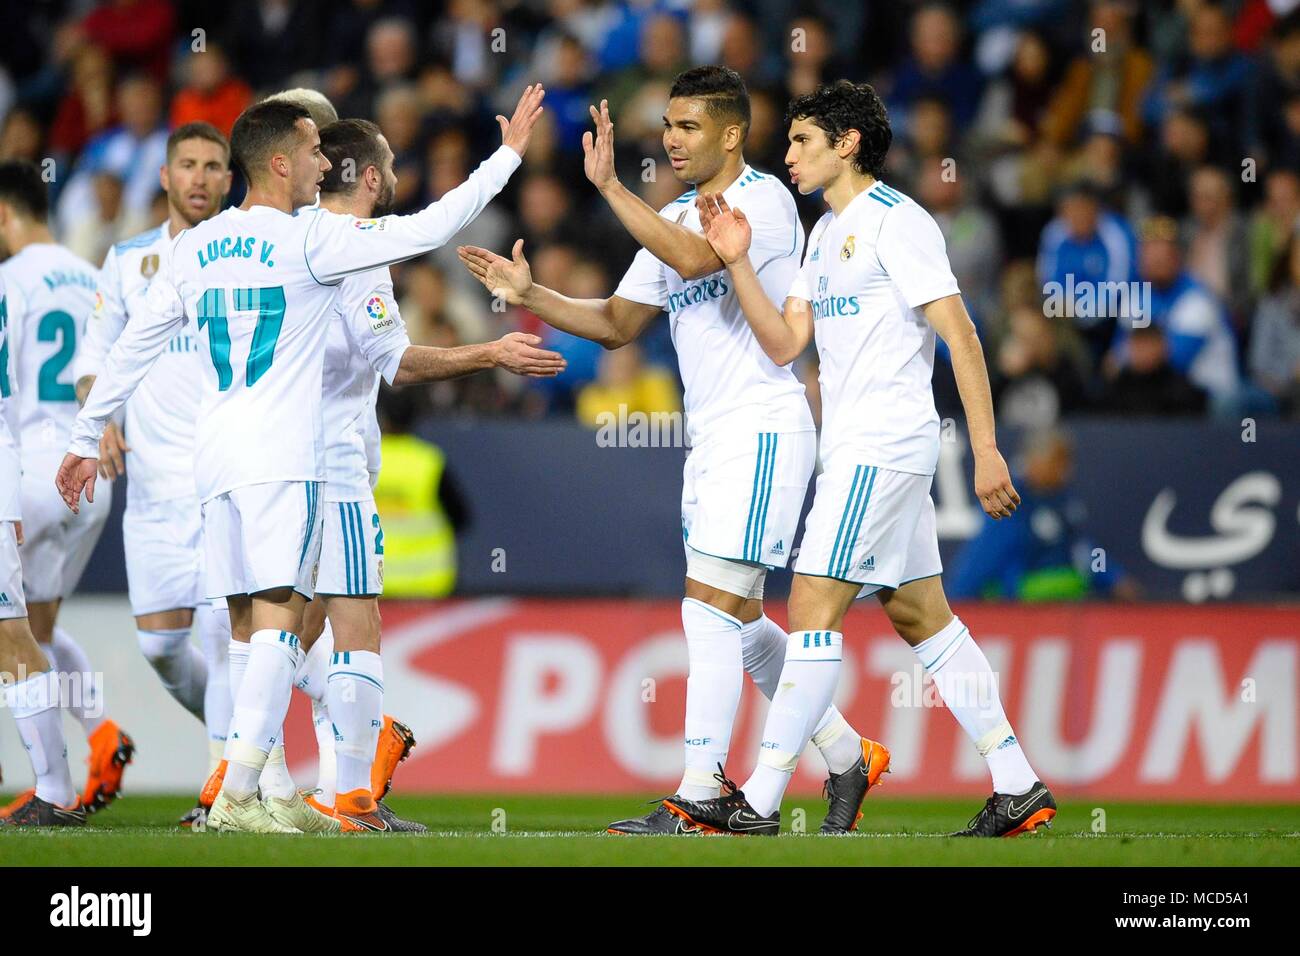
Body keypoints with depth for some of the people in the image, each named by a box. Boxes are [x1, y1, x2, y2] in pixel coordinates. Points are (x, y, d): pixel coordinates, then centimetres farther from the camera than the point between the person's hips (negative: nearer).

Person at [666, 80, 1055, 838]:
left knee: (813, 607, -11)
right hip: (855, 447, 10)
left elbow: (960, 334, -14)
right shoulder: (827, 234, 18)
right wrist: (739, 262, 0)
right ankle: (1019, 788, 10)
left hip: (884, 446, -10)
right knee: (920, 614, 9)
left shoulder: (895, 221, -10)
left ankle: (759, 803, -12)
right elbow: (785, 344, 12)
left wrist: (986, 449, -19)